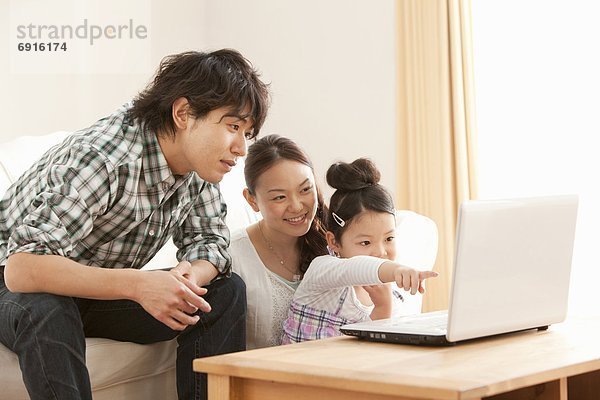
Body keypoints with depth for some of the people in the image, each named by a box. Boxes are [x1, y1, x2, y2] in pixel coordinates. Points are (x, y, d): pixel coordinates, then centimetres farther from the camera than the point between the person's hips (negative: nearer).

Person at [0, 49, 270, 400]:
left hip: (104, 292, 7)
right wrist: (136, 285, -45)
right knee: (46, 312, -40)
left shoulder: (198, 161, -9)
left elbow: (210, 240, -1)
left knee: (226, 291, -8)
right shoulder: (102, 159, -33)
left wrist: (191, 275, -26)